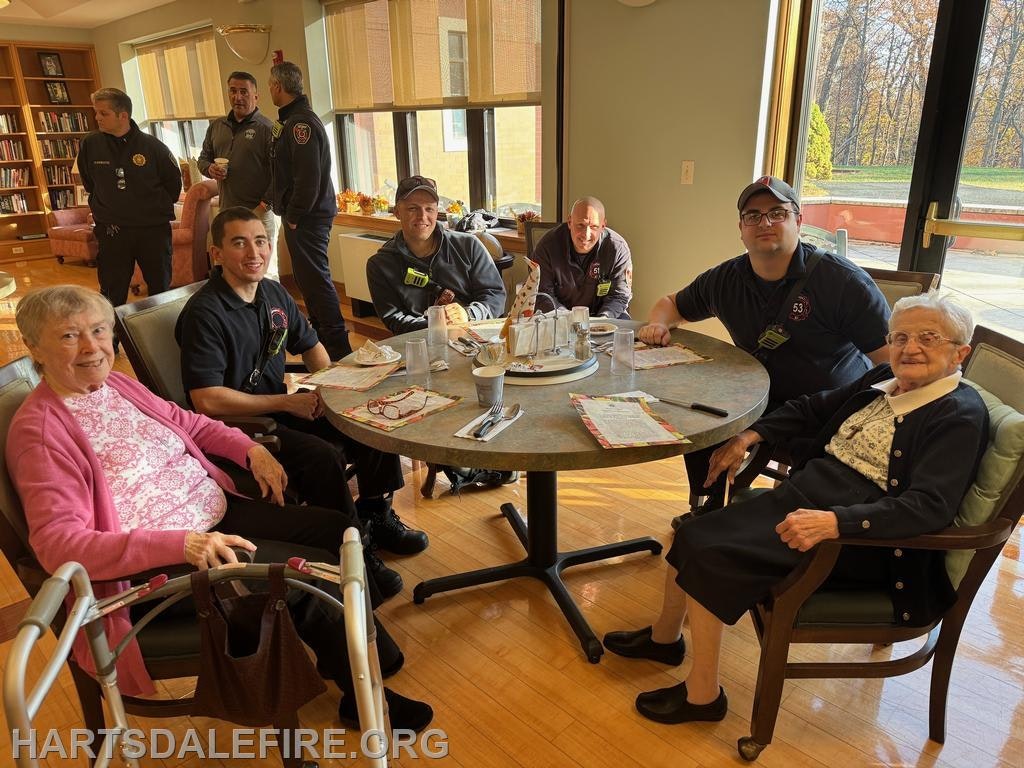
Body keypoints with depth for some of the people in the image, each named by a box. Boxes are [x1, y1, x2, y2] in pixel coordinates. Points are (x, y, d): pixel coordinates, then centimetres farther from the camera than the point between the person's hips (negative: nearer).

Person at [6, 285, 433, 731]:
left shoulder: (117, 385, 7)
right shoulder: (40, 431, -16)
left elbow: (188, 423, 22)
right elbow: (57, 543, -24)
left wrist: (250, 449, 2)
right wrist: (180, 544, -36)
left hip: (218, 510, 9)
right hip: (155, 561, -8)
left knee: (336, 529, 4)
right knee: (315, 568, -16)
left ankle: (341, 661, 21)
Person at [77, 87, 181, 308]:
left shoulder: (152, 145, -7)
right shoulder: (90, 144, -2)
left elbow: (173, 180, 6)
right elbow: (88, 183, 15)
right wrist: (102, 209, 14)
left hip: (154, 229, -1)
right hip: (111, 231, 1)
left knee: (161, 288, 10)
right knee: (112, 294, 5)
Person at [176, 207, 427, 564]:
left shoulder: (274, 293, 5)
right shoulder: (205, 313, -18)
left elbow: (310, 345, 20)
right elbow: (206, 400, -23)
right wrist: (287, 403, -20)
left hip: (280, 407, 8)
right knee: (321, 456, -30)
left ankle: (374, 517, 14)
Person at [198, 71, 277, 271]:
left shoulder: (267, 128, -6)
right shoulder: (216, 126, 14)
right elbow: (203, 158, 26)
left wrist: (263, 206, -17)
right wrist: (209, 169, 1)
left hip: (260, 212, -6)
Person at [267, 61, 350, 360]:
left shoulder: (301, 123, -17)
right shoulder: (292, 119, 16)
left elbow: (308, 178, -24)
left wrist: (293, 215, -17)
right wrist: (278, 203, 15)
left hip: (307, 217, -11)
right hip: (300, 214, 11)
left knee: (314, 278, -7)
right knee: (307, 276, 18)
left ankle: (338, 347, -2)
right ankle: (320, 332, 30)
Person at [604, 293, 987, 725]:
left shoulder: (961, 417, -12)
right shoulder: (885, 380, 10)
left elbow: (930, 507, -25)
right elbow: (813, 408, 22)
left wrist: (832, 522, -38)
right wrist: (750, 436, 7)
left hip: (861, 539, -8)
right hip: (803, 495, 8)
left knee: (710, 558, -20)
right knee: (692, 535, -3)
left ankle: (702, 695, 0)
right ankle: (664, 637, 24)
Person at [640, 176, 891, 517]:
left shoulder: (843, 280, -16)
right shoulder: (725, 280, -1)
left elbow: (893, 358, -16)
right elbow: (672, 303, 16)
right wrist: (659, 324, -7)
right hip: (766, 402, 5)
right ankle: (709, 511, 11)